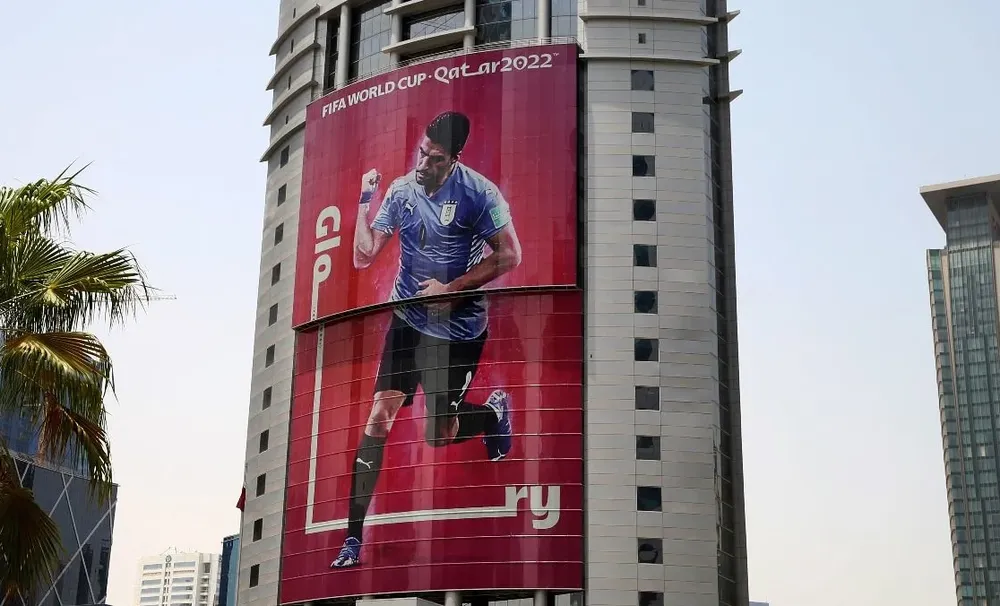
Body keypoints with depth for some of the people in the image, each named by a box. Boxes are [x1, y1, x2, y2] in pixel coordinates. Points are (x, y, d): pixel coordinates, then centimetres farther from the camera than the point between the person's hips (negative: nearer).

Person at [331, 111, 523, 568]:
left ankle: (495, 412, 35)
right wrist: (365, 200, -10)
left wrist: (452, 289, -17)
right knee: (379, 417, -7)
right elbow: (363, 257, 1)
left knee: (437, 436, 0)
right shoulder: (400, 190, 1)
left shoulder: (478, 193, -13)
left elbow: (509, 256, -12)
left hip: (457, 328, -4)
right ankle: (353, 537, -1)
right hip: (407, 320, 4)